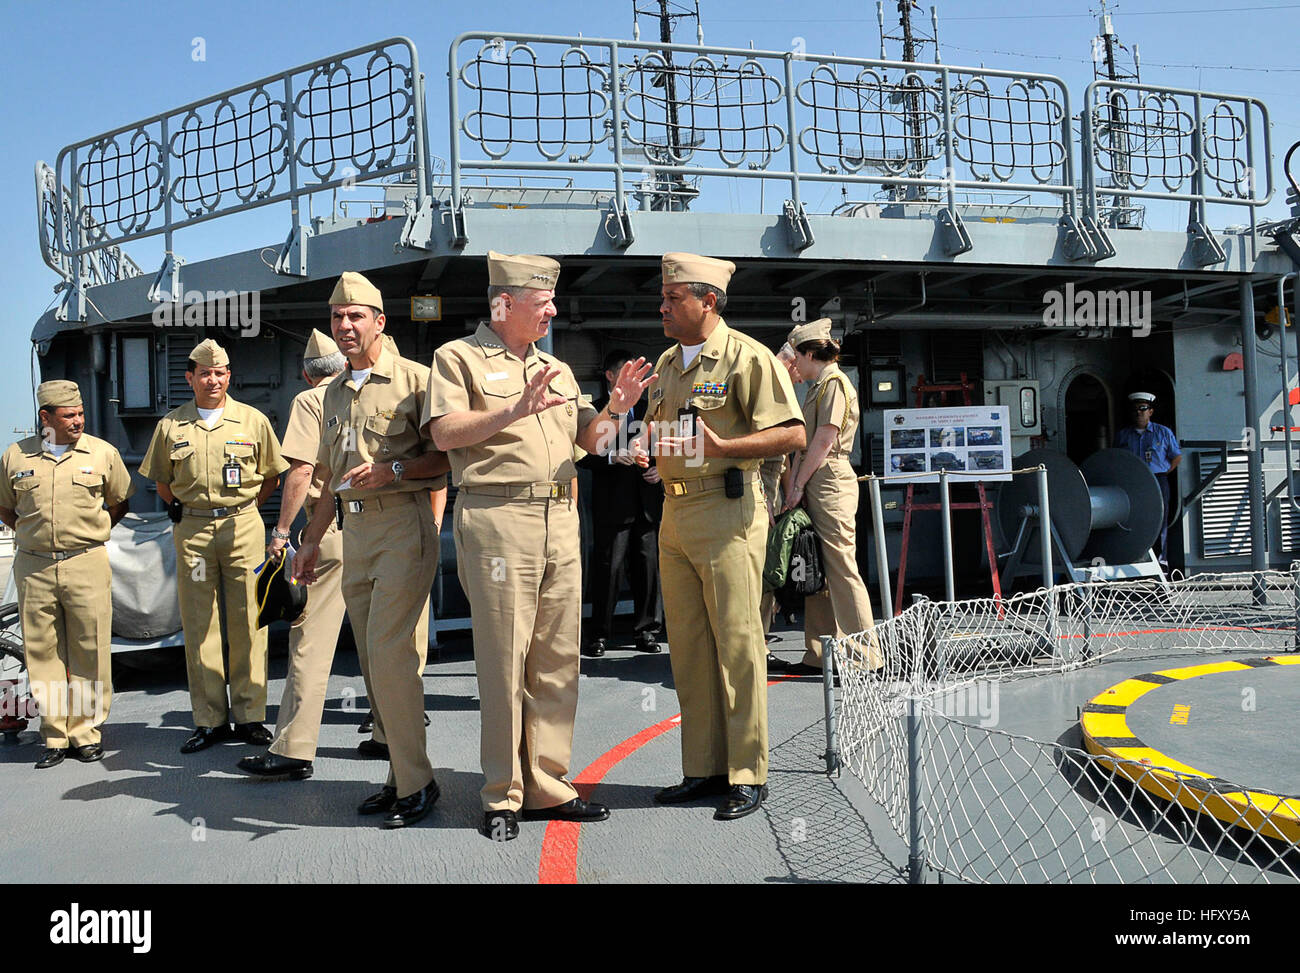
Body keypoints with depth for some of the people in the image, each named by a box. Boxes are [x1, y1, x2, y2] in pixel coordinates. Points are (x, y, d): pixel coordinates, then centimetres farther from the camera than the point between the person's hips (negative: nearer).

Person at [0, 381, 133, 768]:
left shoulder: (103, 454, 2)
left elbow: (119, 503, 14)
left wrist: (87, 534, 9)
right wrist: (34, 534, 9)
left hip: (87, 564, -1)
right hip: (33, 566, 2)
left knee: (89, 652, 1)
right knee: (43, 652, 4)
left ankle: (86, 732, 13)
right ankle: (54, 736, 14)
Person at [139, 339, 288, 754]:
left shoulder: (254, 420, 5)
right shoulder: (170, 425, 8)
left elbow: (272, 475, 12)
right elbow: (162, 481, 20)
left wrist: (245, 509, 6)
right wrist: (179, 510, 10)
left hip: (243, 525, -1)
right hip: (191, 530, 2)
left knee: (248, 621, -2)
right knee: (198, 623, 3)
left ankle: (249, 715, 7)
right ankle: (209, 719, 11)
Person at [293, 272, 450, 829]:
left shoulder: (414, 378, -2)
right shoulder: (333, 393, 20)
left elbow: (446, 456, -6)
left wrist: (393, 470, -19)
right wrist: (312, 539, 23)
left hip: (404, 523, -7)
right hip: (354, 531, 7)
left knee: (391, 655, -12)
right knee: (374, 661, 8)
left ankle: (415, 783, 0)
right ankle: (402, 776, 18)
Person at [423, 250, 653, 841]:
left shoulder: (557, 369, 23)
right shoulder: (460, 357, 4)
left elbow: (590, 440, 20)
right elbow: (444, 432, -10)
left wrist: (616, 407, 1)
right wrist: (517, 410, -20)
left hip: (561, 520, 6)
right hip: (497, 517, -6)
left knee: (557, 659, 7)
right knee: (503, 659, -4)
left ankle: (546, 787, 17)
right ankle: (502, 797, 7)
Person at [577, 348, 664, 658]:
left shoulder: (647, 409, 17)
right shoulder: (594, 411, 2)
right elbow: (582, 455, -5)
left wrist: (660, 469, 2)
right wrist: (612, 457, -19)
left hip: (647, 502, 4)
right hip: (612, 504, -4)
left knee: (648, 567, 5)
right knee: (607, 567, -3)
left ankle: (646, 629, 16)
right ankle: (598, 634, 6)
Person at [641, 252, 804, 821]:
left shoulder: (747, 357, -6)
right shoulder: (667, 363, 18)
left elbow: (792, 434, -13)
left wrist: (723, 447, -23)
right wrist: (644, 449, 6)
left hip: (727, 512, -8)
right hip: (674, 513, 8)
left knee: (736, 643, -3)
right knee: (688, 648, 10)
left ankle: (748, 774, 8)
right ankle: (703, 769, 20)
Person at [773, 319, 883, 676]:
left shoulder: (835, 383, -7)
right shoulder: (816, 388, 21)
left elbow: (823, 442, -14)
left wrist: (799, 485, -11)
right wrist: (793, 486, 7)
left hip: (830, 479, -10)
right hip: (812, 483, 10)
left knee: (840, 568, -9)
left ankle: (866, 656, -5)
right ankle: (818, 656, 14)